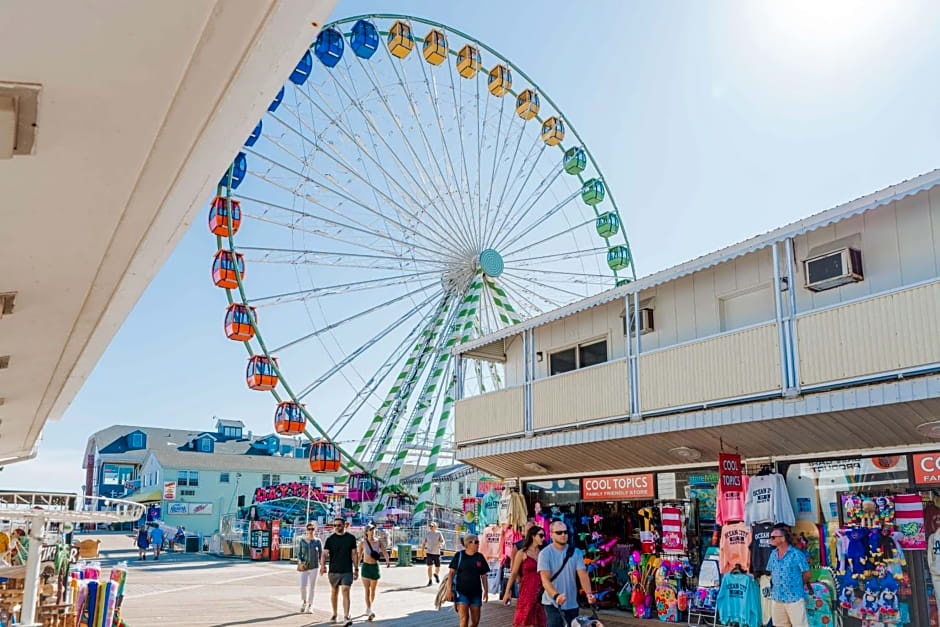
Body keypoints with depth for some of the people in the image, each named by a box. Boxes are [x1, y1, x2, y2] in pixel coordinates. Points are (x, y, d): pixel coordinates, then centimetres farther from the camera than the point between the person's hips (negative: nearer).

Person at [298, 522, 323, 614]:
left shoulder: (317, 541, -1)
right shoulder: (302, 540, 1)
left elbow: (321, 554, 3)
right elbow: (299, 553, 5)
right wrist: (300, 562, -12)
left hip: (314, 567, 0)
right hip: (304, 567, 0)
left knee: (312, 587, 3)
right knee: (303, 586, -9)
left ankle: (310, 606, 16)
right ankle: (304, 601, 19)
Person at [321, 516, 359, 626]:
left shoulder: (351, 538, 2)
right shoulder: (330, 538, 0)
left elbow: (354, 554, 8)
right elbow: (325, 553, -7)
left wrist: (356, 569, 7)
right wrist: (323, 565, -25)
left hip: (347, 571, -1)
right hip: (334, 571, 1)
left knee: (345, 591, -14)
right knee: (334, 592, 13)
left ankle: (346, 616, -17)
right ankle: (334, 614, 31)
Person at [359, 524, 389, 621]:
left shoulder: (378, 543, -1)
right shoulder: (363, 543, -5)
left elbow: (385, 553, -10)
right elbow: (359, 556, 5)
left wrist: (387, 560, -31)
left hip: (375, 567, 3)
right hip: (366, 567, -3)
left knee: (373, 590, 14)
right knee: (367, 590, -15)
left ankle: (368, 609, 33)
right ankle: (370, 611, -22)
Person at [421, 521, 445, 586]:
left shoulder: (438, 533, 2)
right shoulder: (427, 533, 7)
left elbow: (442, 541, -6)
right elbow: (424, 542, 11)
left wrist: (441, 545, -27)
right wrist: (423, 547, -5)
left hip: (437, 553, 0)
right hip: (429, 552, 0)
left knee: (438, 567, 3)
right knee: (430, 566, -9)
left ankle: (436, 575, 36)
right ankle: (430, 580, 2)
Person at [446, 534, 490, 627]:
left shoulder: (480, 557, 4)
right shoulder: (459, 555, -5)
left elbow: (483, 575, 9)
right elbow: (451, 572, -4)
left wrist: (485, 591, 6)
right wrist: (449, 589, -9)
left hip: (476, 592, 4)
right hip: (461, 591, -4)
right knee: (464, 618, -13)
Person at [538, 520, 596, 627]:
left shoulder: (576, 552, 2)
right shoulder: (545, 553, -7)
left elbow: (583, 575, -5)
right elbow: (545, 579, -16)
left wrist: (589, 593, -24)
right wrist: (556, 596, -34)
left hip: (572, 604, 4)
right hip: (552, 603, -4)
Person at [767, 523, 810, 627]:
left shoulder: (797, 554, -11)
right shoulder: (773, 554, 8)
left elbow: (807, 574, -5)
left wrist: (796, 586, 6)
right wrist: (774, 586, 9)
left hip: (794, 598, -6)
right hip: (776, 599, 6)